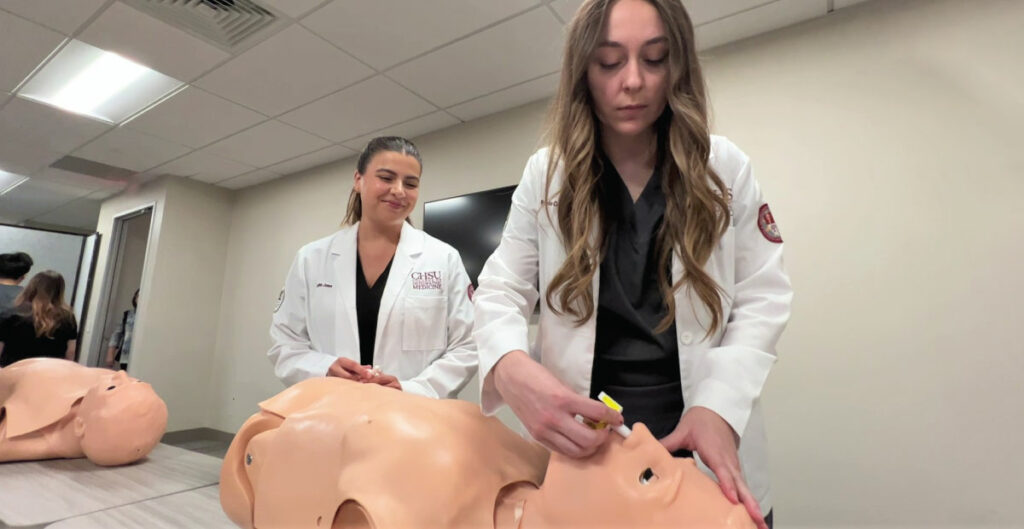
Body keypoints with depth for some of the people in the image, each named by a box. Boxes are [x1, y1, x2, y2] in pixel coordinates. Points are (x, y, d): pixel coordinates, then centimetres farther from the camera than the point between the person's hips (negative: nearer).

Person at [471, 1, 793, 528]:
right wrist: (512, 367, -30)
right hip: (581, 439, 0)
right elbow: (499, 291, -8)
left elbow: (762, 299, -3)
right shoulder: (547, 174, -3)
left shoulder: (726, 168, -2)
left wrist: (719, 406, -19)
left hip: (704, 442, 1)